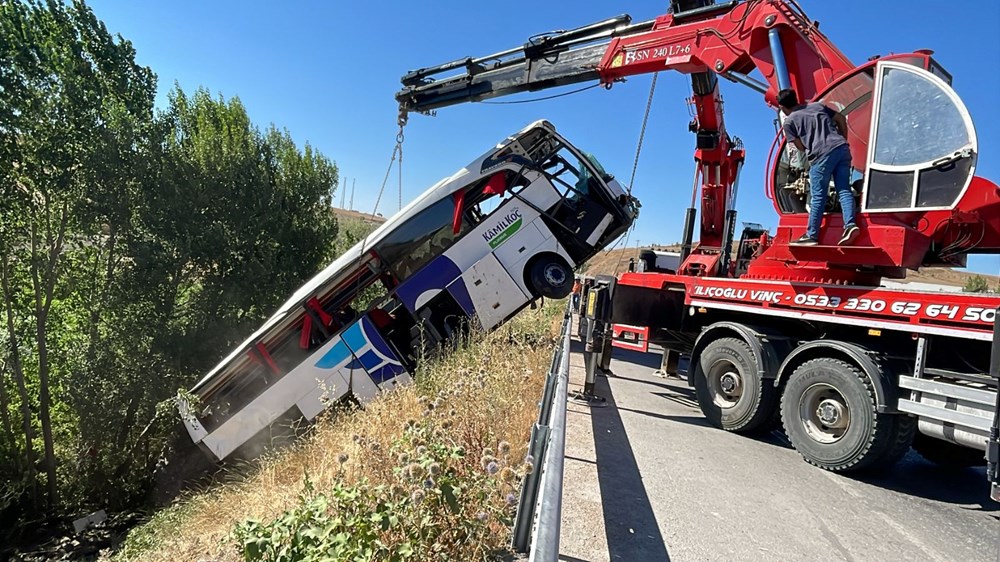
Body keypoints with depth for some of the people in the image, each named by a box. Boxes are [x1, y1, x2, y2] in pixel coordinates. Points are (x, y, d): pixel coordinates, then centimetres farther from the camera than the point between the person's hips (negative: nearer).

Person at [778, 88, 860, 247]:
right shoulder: (817, 105, 23)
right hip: (842, 148, 5)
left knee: (818, 196, -1)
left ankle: (811, 235, 5)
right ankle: (850, 225, -10)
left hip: (821, 154, -5)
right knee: (844, 189, 5)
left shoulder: (789, 122, 8)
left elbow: (801, 147, 5)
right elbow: (841, 119, 23)